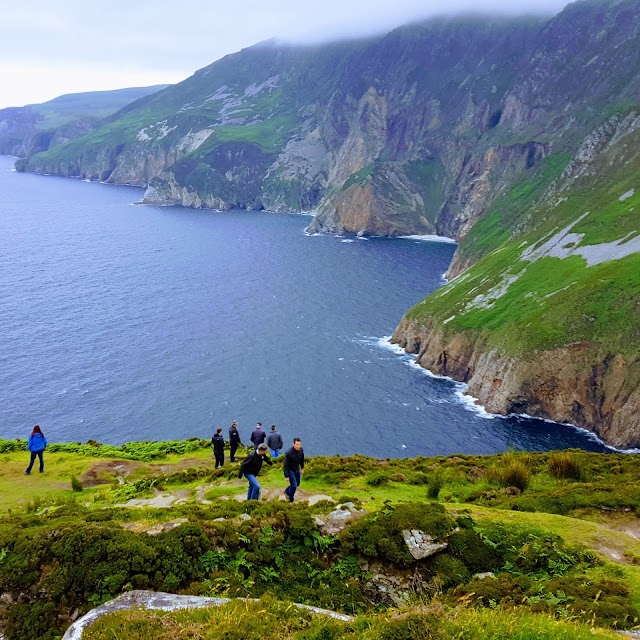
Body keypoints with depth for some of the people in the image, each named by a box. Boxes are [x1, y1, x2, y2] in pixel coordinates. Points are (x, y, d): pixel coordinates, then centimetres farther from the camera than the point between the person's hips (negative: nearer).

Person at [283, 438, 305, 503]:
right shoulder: (289, 453, -33)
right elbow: (286, 465, -25)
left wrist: (302, 468, 16)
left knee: (297, 484, 18)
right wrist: (286, 476, -22)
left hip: (297, 469, 6)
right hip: (290, 470, -6)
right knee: (294, 485, -8)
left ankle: (287, 491, 44)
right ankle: (290, 500, 15)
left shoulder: (301, 450, -16)